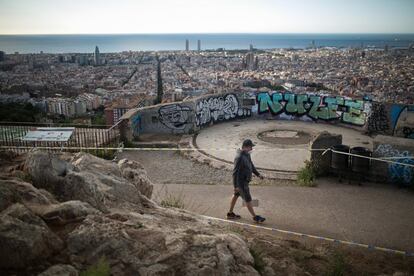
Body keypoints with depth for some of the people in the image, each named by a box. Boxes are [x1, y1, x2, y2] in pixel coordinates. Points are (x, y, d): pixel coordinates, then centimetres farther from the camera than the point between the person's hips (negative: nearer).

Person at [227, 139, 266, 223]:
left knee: (236, 195, 20)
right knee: (248, 199, 4)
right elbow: (235, 172, -27)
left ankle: (230, 214, 35)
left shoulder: (246, 154, -1)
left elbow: (251, 165, 13)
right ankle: (255, 217, 19)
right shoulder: (239, 157, -31)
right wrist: (236, 186, -24)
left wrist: (258, 174, 9)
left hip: (243, 179, 10)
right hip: (241, 182, -10)